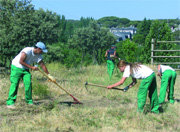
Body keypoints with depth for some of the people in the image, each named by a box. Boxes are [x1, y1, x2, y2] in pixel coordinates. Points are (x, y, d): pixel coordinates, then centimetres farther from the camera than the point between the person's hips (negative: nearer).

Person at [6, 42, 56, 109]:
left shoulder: (38, 55, -3)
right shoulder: (27, 51, -25)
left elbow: (42, 65, 4)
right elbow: (20, 61, -25)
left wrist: (49, 75, 5)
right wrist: (31, 67, -23)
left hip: (25, 69, 6)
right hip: (16, 67, -6)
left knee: (28, 84, -6)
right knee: (14, 84, -12)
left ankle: (29, 101, 4)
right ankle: (10, 102, -11)